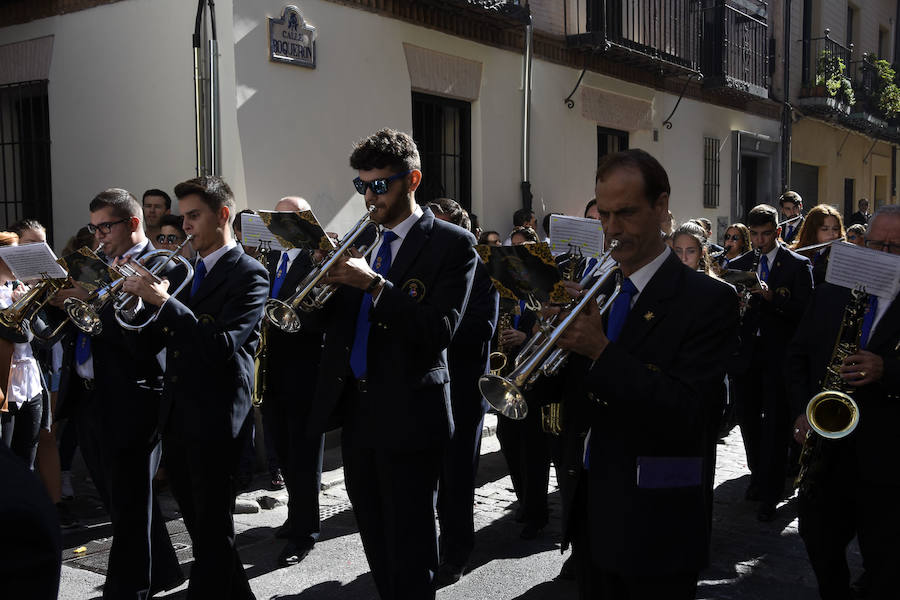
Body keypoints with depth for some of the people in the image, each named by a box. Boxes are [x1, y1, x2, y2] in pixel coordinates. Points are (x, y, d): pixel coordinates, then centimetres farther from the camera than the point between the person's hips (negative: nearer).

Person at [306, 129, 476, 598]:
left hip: (407, 413, -6)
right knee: (375, 539, 19)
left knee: (409, 546, 4)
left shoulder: (452, 244, -8)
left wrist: (374, 284, -25)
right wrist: (325, 276, -10)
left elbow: (439, 331, -19)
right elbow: (332, 320, 9)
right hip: (353, 406, 6)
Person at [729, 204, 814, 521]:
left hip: (780, 355, -4)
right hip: (746, 353, 4)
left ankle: (770, 493, 5)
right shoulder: (737, 265, 11)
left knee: (775, 423, -2)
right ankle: (758, 475, 32)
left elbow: (805, 312, -9)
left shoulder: (799, 265, 0)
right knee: (747, 419, 11)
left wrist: (772, 298, -22)